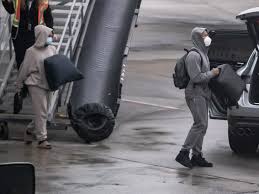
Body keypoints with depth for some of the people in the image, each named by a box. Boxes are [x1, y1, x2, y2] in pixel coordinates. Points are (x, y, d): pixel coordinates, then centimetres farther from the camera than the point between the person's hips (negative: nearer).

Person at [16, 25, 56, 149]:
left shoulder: (52, 49, 8)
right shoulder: (32, 52, -8)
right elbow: (24, 69, -1)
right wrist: (19, 85, 5)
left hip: (46, 84, 6)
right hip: (35, 84, -6)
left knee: (43, 112, 11)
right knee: (41, 112, -9)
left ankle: (30, 131, 32)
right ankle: (42, 139, -4)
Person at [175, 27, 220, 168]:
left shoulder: (203, 53, 16)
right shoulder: (194, 55, -16)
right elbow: (196, 77, -21)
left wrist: (213, 73, 8)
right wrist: (212, 73, -13)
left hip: (203, 93, 10)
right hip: (195, 94, -10)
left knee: (202, 125, 9)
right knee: (200, 124, -15)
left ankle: (197, 156, 13)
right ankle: (183, 154, -14)